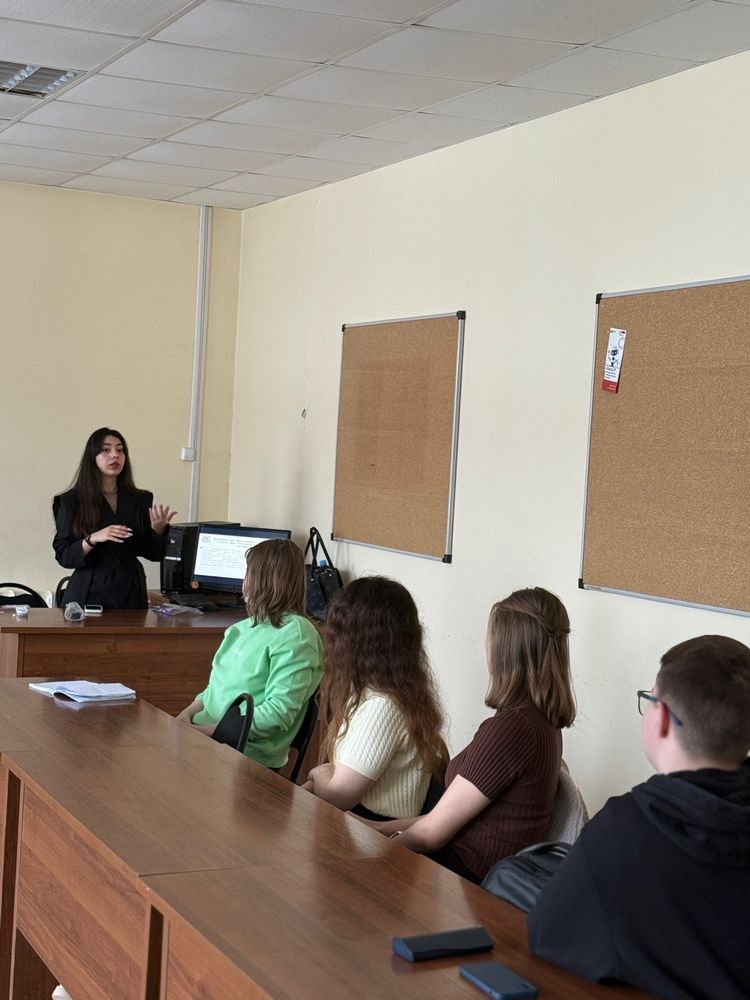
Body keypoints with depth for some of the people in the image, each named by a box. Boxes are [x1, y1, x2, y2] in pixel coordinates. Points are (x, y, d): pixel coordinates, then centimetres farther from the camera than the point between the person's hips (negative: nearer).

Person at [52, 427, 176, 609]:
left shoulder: (141, 500, 6)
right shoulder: (72, 501, -2)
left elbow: (154, 554, 7)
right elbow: (63, 555, -6)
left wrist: (158, 529, -12)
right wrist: (93, 539, -21)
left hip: (131, 593, 3)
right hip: (89, 594, -3)